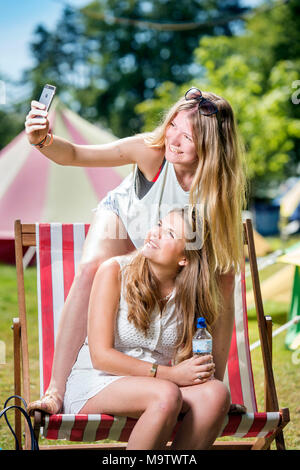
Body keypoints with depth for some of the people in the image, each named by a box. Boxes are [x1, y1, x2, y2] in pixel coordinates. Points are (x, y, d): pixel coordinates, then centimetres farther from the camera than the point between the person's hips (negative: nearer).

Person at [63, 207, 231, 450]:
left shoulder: (189, 293, 3)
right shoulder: (114, 271, -9)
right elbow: (101, 356, -14)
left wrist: (203, 370, -17)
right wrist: (171, 374, -21)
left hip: (155, 383, 4)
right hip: (96, 385, -4)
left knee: (217, 393, -24)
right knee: (167, 395, -34)